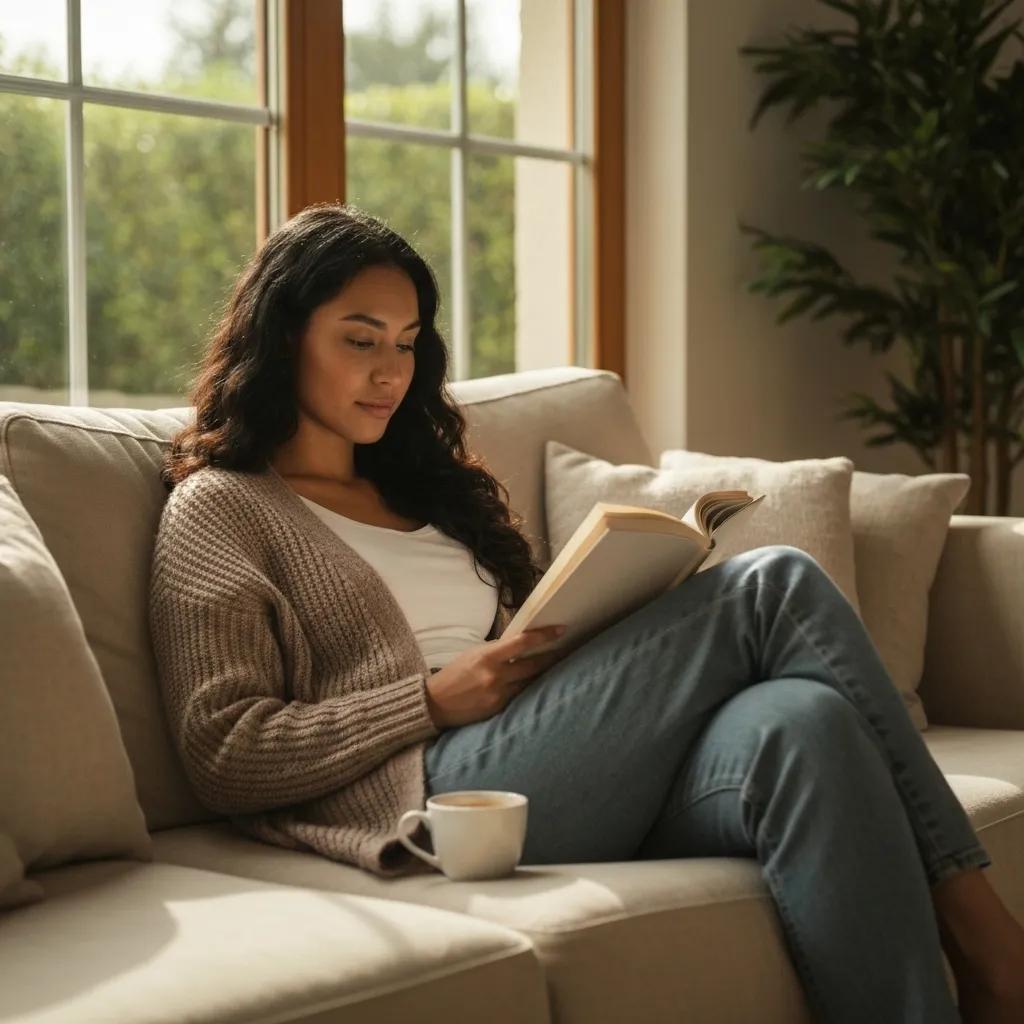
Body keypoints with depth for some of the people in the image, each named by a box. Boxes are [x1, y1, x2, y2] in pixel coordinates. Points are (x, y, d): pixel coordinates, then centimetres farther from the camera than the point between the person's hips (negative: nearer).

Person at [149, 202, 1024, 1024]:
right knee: (774, 585, -19)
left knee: (801, 723, -28)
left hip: (593, 781, 6)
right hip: (436, 789, -6)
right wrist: (435, 700, -12)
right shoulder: (218, 510, 7)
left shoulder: (425, 484, 28)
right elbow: (224, 756, -4)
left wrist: (612, 629, 3)